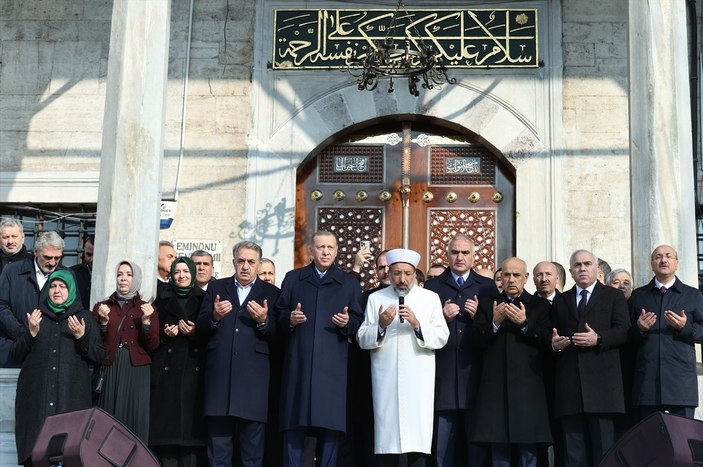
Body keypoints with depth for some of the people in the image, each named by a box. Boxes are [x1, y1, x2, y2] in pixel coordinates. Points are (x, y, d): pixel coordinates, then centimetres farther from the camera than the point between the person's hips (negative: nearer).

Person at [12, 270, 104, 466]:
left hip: (72, 395, -1)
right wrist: (31, 333, -8)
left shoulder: (84, 317, 9)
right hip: (37, 394, 1)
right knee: (36, 448, -4)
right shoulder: (36, 315, 13)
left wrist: (82, 337, -12)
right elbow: (16, 354, 8)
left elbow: (99, 357, 3)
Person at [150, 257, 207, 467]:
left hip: (194, 368, -1)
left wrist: (195, 332, -10)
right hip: (167, 368, 1)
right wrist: (164, 334, -7)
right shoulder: (162, 299, 15)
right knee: (167, 419, -5)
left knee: (191, 417, -7)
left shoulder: (202, 299, 11)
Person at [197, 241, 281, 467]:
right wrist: (215, 316, -13)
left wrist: (263, 321, -17)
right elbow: (201, 327, 7)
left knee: (252, 438, 0)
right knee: (218, 436, 4)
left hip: (253, 375, -1)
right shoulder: (217, 287, 15)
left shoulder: (270, 292, 9)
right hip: (219, 371, 1)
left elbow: (277, 334, 2)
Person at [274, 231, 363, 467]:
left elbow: (358, 321, 9)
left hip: (332, 365, 0)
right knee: (293, 425, -1)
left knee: (330, 425, -2)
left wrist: (347, 322, -12)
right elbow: (279, 314, 11)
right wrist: (290, 319, -10)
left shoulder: (349, 283, 14)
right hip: (297, 363, 0)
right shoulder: (293, 279, 15)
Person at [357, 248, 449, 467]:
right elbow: (363, 340, 5)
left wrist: (417, 325, -14)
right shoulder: (376, 299, 10)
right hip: (386, 381, 1)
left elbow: (441, 338, 1)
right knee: (387, 438, -2)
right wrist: (381, 326, -12)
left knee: (417, 441, -6)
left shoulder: (431, 298, 9)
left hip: (418, 381, 0)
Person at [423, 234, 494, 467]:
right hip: (443, 376, 0)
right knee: (443, 448, 4)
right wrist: (442, 318, -10)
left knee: (478, 445, 3)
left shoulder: (487, 287, 10)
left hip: (475, 375, 0)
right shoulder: (432, 286, 11)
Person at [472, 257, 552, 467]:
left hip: (528, 385, -1)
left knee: (528, 449, -1)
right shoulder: (487, 304, 12)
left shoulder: (540, 305, 10)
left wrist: (525, 323, -13)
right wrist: (495, 322, -13)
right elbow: (476, 340, 2)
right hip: (495, 385, 1)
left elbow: (548, 340, -2)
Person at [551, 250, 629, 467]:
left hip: (601, 378, -3)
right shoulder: (560, 301, 22)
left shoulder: (614, 296, 12)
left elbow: (622, 331, 0)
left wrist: (598, 339, -16)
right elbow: (552, 335, 16)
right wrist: (554, 343, -7)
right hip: (569, 382, 3)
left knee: (604, 448, -5)